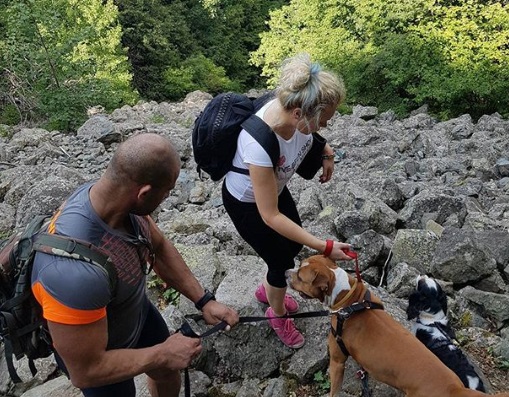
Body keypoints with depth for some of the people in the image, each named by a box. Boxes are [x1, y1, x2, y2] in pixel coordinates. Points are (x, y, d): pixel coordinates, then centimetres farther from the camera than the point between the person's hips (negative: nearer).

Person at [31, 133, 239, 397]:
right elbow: (86, 371, -32)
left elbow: (159, 249, -5)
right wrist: (164, 354, -21)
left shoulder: (116, 197, -23)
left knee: (168, 374, 27)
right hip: (99, 355, -5)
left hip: (137, 312, 6)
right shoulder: (76, 272, -45)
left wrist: (204, 300, -10)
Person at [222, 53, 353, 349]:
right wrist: (324, 247, -32)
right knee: (282, 261, 8)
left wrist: (326, 153, -11)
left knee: (295, 244, 21)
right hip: (248, 204, -7)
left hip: (275, 188, 7)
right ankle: (278, 314, 41)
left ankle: (267, 290, 52)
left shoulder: (291, 107, -25)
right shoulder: (259, 146, -44)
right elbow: (270, 216, -35)